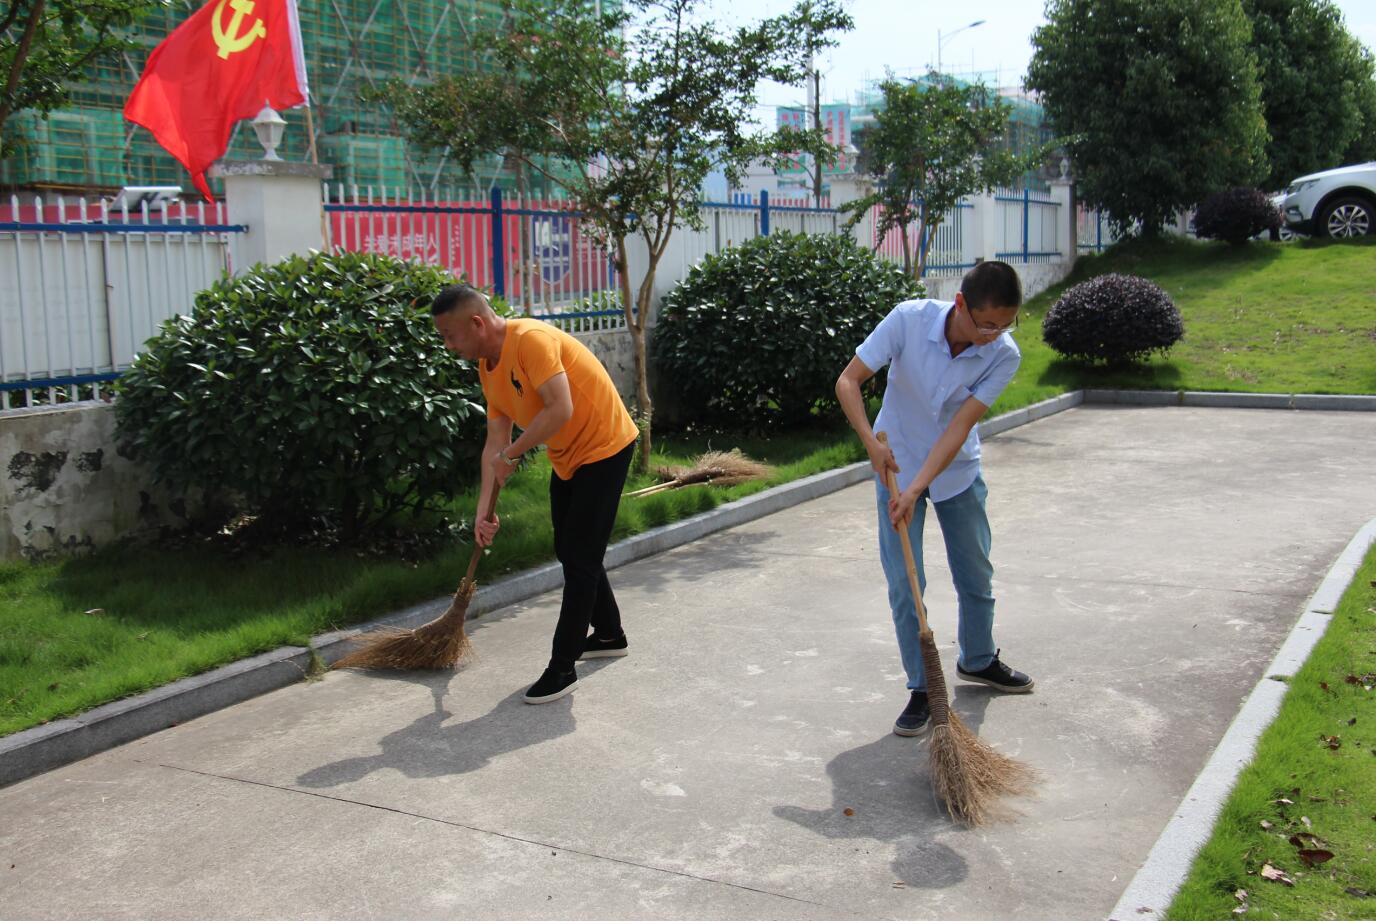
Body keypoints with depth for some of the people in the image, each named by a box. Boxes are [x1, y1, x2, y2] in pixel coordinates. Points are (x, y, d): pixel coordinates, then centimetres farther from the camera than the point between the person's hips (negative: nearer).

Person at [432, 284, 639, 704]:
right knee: (570, 553, 18)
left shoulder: (531, 339, -25)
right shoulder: (487, 367, 3)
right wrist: (484, 511, -2)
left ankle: (562, 668, -2)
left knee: (580, 559, -7)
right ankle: (609, 635, 37)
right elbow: (495, 441, 3)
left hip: (603, 448, -9)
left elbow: (561, 408, -33)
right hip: (567, 458, 9)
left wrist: (511, 455, -23)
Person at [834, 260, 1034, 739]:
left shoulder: (1004, 356, -21)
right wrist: (872, 442, -36)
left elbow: (959, 427, -25)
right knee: (904, 583, -6)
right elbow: (848, 380, -21)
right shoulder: (910, 319, -25)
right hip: (897, 465, -2)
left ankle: (978, 660, 40)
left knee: (977, 575, 14)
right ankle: (921, 689, 8)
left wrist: (917, 489, -33)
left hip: (957, 471, 2)